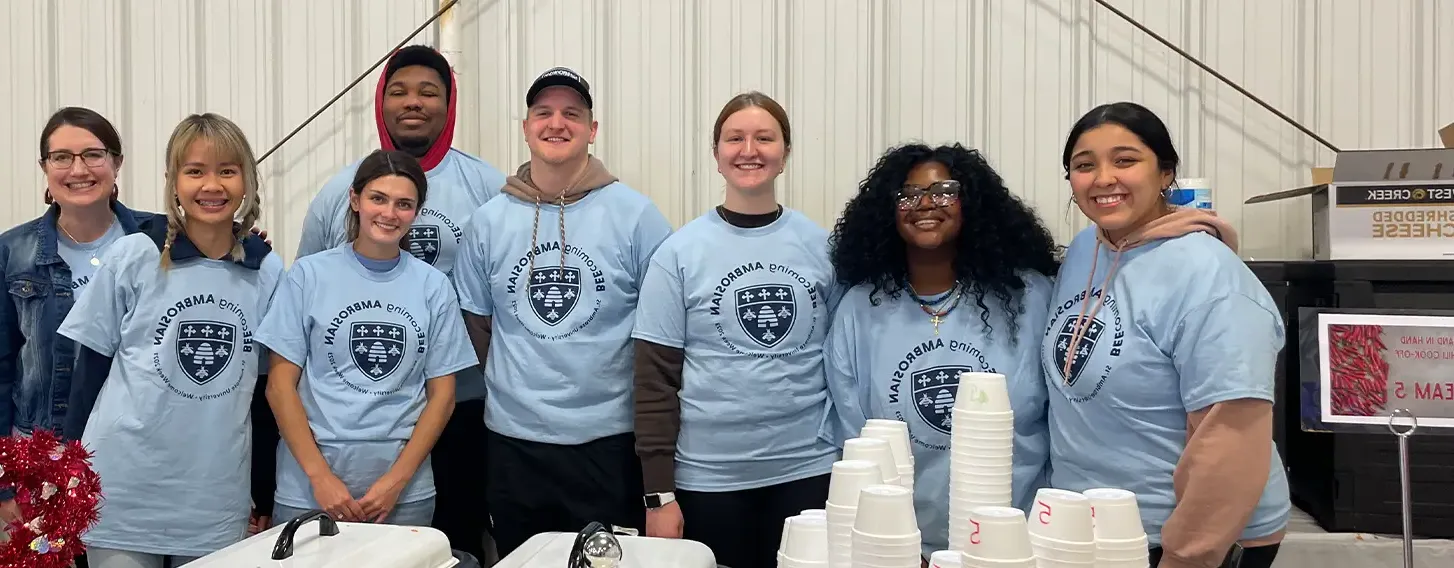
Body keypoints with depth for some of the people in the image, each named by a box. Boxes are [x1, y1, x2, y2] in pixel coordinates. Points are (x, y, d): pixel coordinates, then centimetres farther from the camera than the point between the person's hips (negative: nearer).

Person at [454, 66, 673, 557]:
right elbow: (476, 324, 13)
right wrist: (517, 389, 9)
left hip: (608, 442, -3)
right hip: (512, 442, 3)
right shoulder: (488, 221, 4)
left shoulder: (636, 215, -4)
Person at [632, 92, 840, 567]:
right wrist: (659, 494, -6)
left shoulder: (821, 246, 1)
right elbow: (656, 378, -4)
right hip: (708, 477, -1)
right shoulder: (680, 252, -4)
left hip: (808, 471, 2)